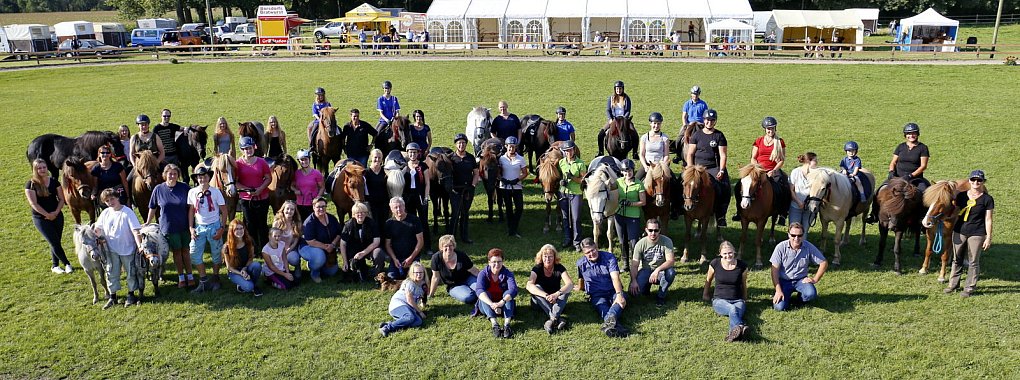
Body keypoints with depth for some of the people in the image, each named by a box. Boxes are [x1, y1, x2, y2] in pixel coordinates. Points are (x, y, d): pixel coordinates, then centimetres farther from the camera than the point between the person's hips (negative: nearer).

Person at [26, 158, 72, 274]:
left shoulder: (54, 181, 3)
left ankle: (55, 266, 21)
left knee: (55, 242, 9)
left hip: (57, 216, 4)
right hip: (40, 218, -3)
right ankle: (67, 264, 4)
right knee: (54, 242, -6)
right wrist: (48, 215, -15)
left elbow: (61, 199, 4)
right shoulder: (31, 184, -8)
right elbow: (34, 204, -13)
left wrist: (56, 212, -11)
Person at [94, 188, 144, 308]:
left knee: (131, 272, 7)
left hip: (128, 249, -4)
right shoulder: (105, 213, 2)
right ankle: (112, 297, 20)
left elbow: (135, 230, -18)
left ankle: (131, 295, 22)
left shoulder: (127, 212, -13)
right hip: (111, 249, 4)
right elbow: (98, 229, 9)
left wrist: (139, 245, -26)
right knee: (111, 273, 8)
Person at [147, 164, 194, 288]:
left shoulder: (184, 187, -5)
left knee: (185, 250, 7)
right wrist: (147, 224, 10)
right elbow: (152, 208, 6)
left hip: (184, 225, 0)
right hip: (168, 226, 0)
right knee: (176, 251, 9)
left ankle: (189, 276, 16)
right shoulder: (158, 189, -4)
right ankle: (181, 277, 20)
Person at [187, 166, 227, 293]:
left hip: (214, 226, -2)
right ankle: (203, 281, 9)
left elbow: (224, 211, -4)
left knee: (216, 254, 6)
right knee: (194, 254, -3)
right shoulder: (192, 192, 0)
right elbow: (191, 210, 8)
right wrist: (191, 228, -1)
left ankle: (215, 278, 25)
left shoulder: (215, 191, -7)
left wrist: (222, 228, -10)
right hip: (199, 227, 2)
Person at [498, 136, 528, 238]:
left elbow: (525, 173, 0)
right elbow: (498, 173, 4)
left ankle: (514, 228, 9)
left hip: (517, 187, -1)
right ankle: (511, 229, 19)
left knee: (519, 207, -8)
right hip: (505, 187, 1)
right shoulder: (501, 158, 2)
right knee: (508, 208, 9)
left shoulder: (520, 159, 0)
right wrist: (502, 179, -14)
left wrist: (517, 179, -15)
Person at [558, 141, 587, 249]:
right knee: (565, 217, 11)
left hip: (576, 193, -4)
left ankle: (577, 242, 7)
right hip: (563, 192, 4)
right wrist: (561, 181, -7)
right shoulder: (561, 162, 4)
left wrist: (572, 177, -21)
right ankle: (567, 240, 23)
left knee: (576, 218, -3)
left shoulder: (580, 163, -8)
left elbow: (583, 179, -6)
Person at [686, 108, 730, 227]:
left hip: (714, 168, 0)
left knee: (724, 188, -21)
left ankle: (720, 217, -11)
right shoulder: (696, 135, 9)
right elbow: (690, 154, 6)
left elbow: (722, 155, 2)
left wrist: (721, 171, -11)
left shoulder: (719, 136, 8)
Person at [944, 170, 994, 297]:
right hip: (959, 232, 4)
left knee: (973, 261, 4)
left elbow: (988, 220, -6)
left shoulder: (987, 199, -6)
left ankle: (969, 288, 13)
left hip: (977, 234, -3)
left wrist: (988, 238, -7)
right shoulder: (961, 195, 3)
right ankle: (953, 284, 27)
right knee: (957, 259, 14)